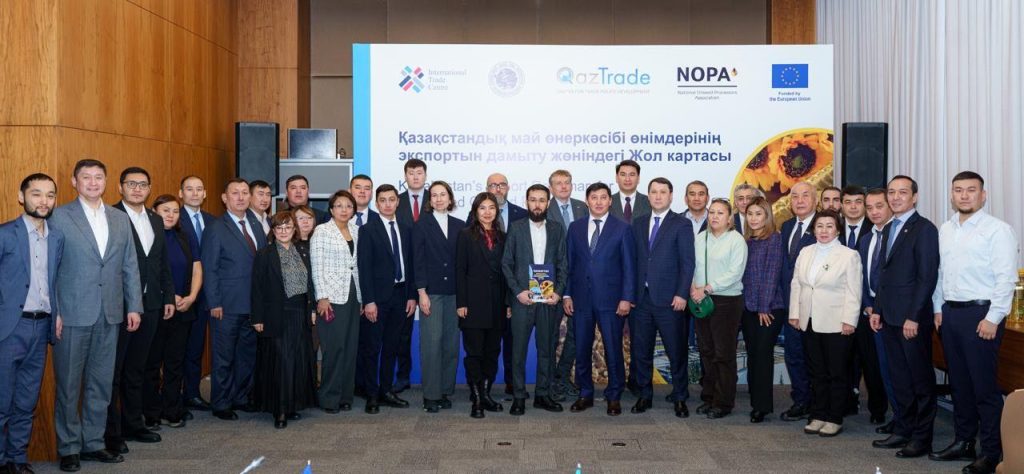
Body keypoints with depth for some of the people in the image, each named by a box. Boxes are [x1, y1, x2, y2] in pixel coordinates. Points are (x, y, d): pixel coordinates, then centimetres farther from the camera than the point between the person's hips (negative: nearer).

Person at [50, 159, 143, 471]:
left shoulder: (121, 219, 11)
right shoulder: (59, 217, -2)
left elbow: (130, 266, 12)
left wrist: (134, 306, 6)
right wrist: (52, 311, -9)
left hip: (109, 316, 4)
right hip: (72, 315, -4)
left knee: (101, 383, 10)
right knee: (68, 384, 5)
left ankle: (93, 443, 22)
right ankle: (69, 448, 17)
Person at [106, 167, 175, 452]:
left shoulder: (156, 221, 14)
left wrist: (169, 297, 12)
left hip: (150, 305, 7)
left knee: (136, 369, 16)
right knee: (112, 370, 3)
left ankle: (133, 423, 26)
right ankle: (110, 432, 11)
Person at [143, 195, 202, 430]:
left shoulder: (186, 239, 11)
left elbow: (197, 270, 9)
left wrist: (191, 297, -6)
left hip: (182, 310, 5)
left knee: (175, 362, 10)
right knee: (152, 363, 4)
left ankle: (171, 412, 18)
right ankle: (150, 413, 14)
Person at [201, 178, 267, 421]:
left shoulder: (256, 225, 11)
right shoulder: (215, 229, -6)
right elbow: (209, 270, -8)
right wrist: (214, 304, -13)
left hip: (254, 305, 6)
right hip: (226, 307, -6)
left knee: (248, 354, 14)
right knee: (223, 357, 4)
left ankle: (241, 398, 27)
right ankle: (221, 404, 16)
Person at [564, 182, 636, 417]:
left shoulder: (622, 228, 0)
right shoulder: (575, 228, 9)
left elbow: (629, 266, -2)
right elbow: (569, 263, 10)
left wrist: (626, 298, -8)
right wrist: (567, 294, 5)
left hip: (611, 300, -3)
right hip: (581, 299, 3)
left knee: (613, 351, 3)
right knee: (581, 350, 8)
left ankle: (614, 397, 18)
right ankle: (585, 394, 22)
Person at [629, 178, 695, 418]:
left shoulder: (681, 225, -1)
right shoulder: (638, 223, 13)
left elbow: (687, 263, -5)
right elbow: (634, 259, 10)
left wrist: (681, 294, -13)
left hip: (669, 299, -4)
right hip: (641, 297, 4)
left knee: (676, 352, 3)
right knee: (640, 351, 9)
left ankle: (680, 398, 16)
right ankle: (644, 396, 22)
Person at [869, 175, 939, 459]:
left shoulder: (924, 229, -10)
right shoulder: (889, 229, 15)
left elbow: (928, 276, -15)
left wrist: (913, 317, -18)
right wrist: (877, 310, 12)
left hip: (913, 318, -7)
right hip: (889, 317, 8)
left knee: (921, 379, 3)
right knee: (899, 378, 13)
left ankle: (922, 438, 12)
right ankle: (903, 431, 22)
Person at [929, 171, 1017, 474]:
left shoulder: (997, 230, -8)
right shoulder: (945, 230, 12)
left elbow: (1006, 278, -12)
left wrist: (992, 319, -15)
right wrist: (939, 309, 12)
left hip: (981, 314, -6)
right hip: (950, 313, 6)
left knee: (984, 386, -3)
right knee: (959, 382, 13)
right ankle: (963, 442, 24)